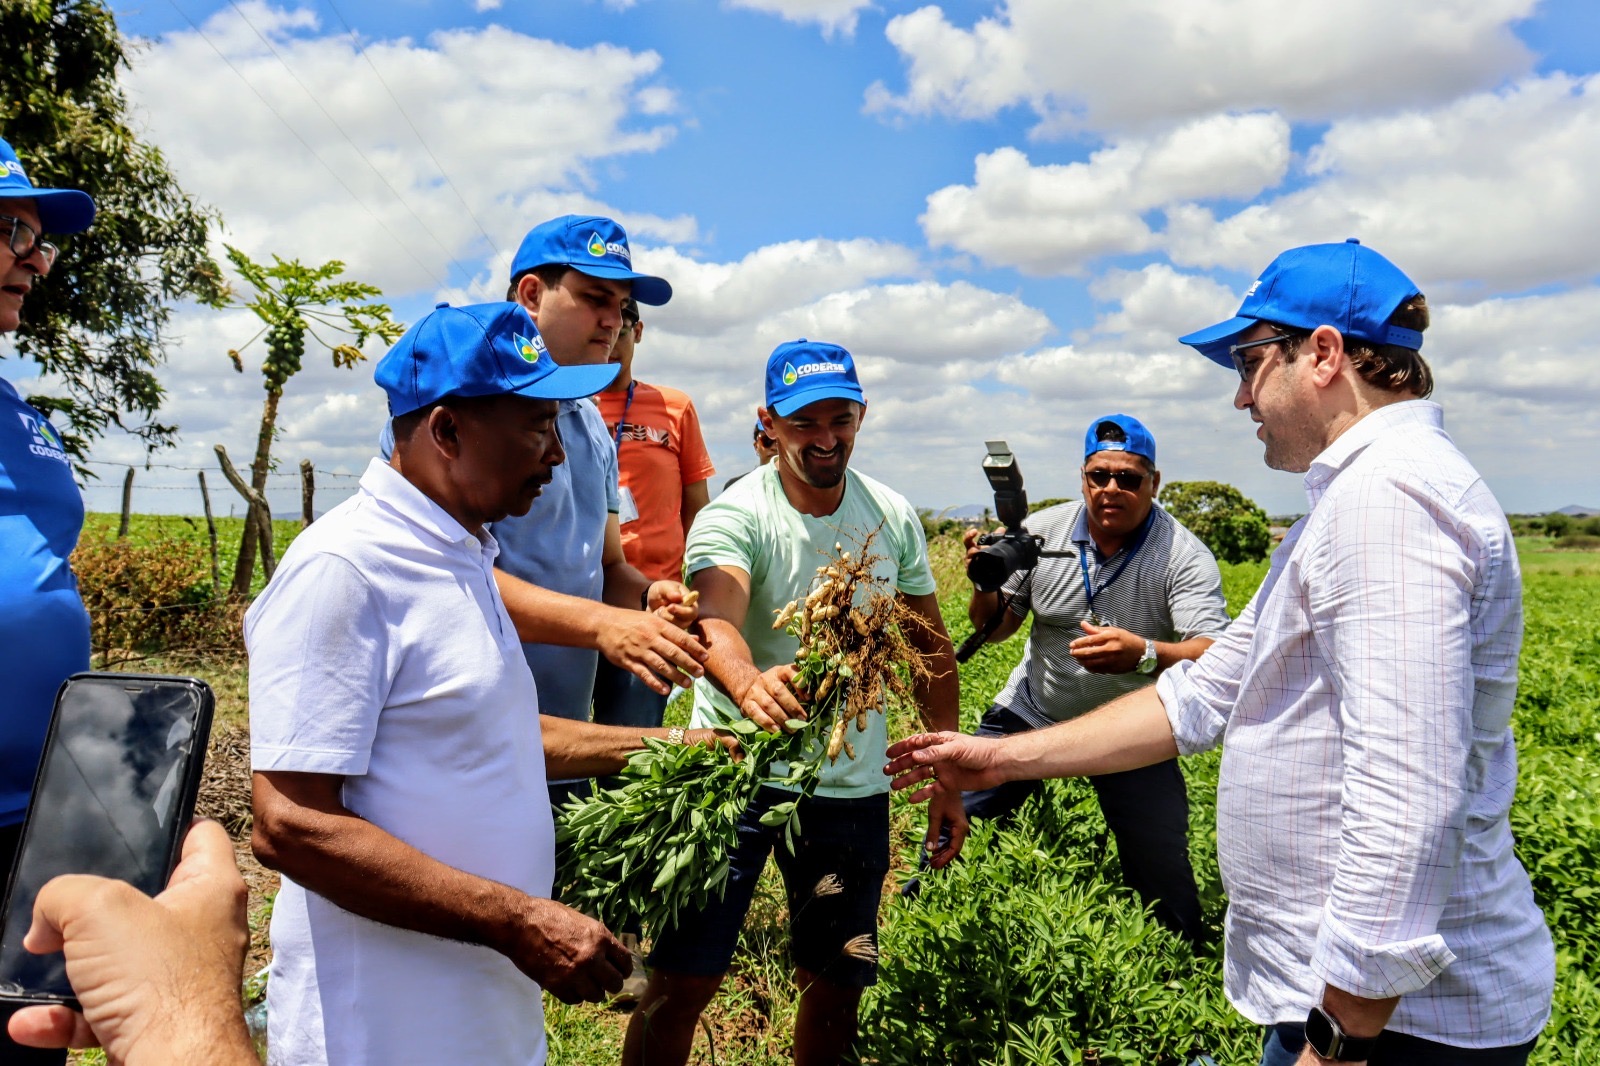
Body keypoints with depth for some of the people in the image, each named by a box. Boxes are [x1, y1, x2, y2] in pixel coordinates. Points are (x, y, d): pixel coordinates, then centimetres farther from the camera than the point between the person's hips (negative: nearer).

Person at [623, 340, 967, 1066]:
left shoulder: (894, 518, 2)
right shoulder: (733, 517, -13)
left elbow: (929, 649, 9)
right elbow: (715, 620, -33)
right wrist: (748, 682, -56)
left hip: (853, 783, 4)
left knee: (838, 981, 14)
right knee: (681, 982, -3)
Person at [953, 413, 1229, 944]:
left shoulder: (1184, 556, -16)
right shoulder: (1043, 531, -7)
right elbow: (994, 628, 1)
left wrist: (1145, 655, -50)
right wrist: (986, 586, -22)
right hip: (1031, 711, 2)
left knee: (1164, 876, -1)